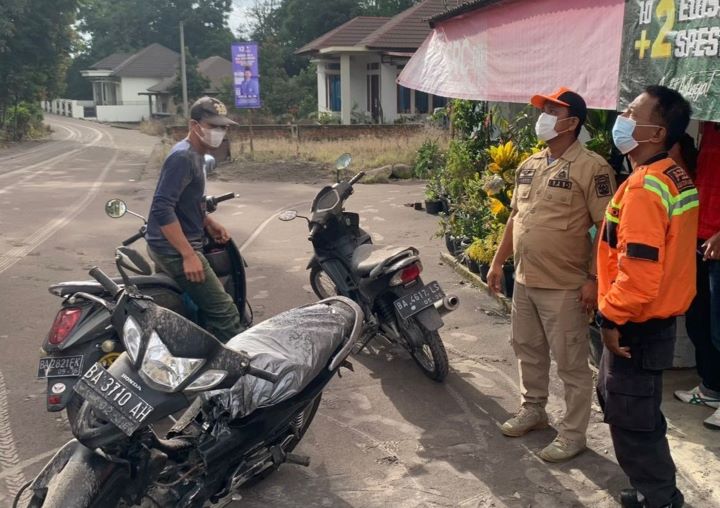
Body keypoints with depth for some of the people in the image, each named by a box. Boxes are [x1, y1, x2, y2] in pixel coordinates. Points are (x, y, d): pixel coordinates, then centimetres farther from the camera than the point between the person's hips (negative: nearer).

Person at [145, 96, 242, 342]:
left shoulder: (194, 155, 13)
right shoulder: (183, 157, -18)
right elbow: (162, 208, -27)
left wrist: (209, 223, 13)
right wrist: (188, 255, -27)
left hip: (175, 247, 11)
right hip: (175, 249, -11)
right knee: (224, 312, -13)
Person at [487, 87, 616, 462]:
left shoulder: (591, 167, -14)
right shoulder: (528, 165, 10)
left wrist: (594, 279, -19)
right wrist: (498, 262, 16)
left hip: (565, 287, -8)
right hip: (525, 281, 8)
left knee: (571, 365, 4)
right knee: (528, 351, 21)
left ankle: (572, 435, 18)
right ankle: (532, 411, 40)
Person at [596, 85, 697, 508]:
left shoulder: (645, 187, -24)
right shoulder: (676, 177, 7)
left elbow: (639, 271, -29)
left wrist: (611, 317, -16)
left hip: (638, 325, -10)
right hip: (658, 317, 10)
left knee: (632, 419, 5)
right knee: (616, 401, 23)